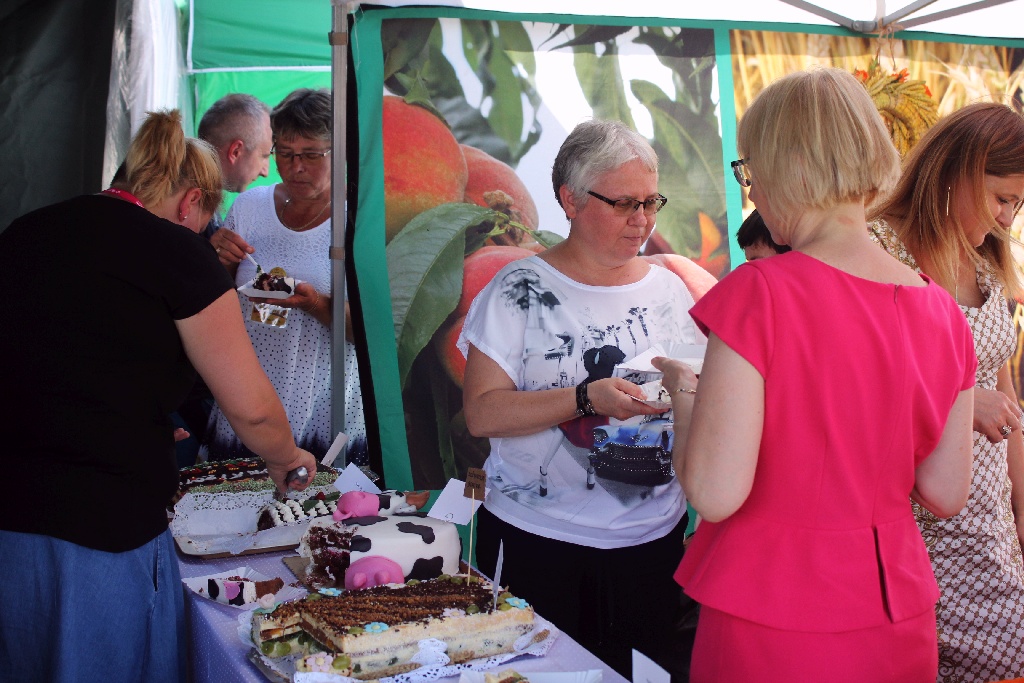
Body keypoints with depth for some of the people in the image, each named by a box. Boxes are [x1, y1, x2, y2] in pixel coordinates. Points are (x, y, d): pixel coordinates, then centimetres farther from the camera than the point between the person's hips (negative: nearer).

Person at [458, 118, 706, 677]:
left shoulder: (668, 289, 7)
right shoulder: (519, 290, -6)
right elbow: (481, 413, -14)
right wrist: (588, 399, -24)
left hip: (652, 537, 4)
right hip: (536, 538, -3)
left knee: (638, 672, 12)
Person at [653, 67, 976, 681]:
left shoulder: (759, 292, -20)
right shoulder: (941, 311, -3)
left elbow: (714, 492, -22)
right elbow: (946, 493, 4)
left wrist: (684, 393, -5)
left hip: (773, 629, -5)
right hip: (898, 625, 5)